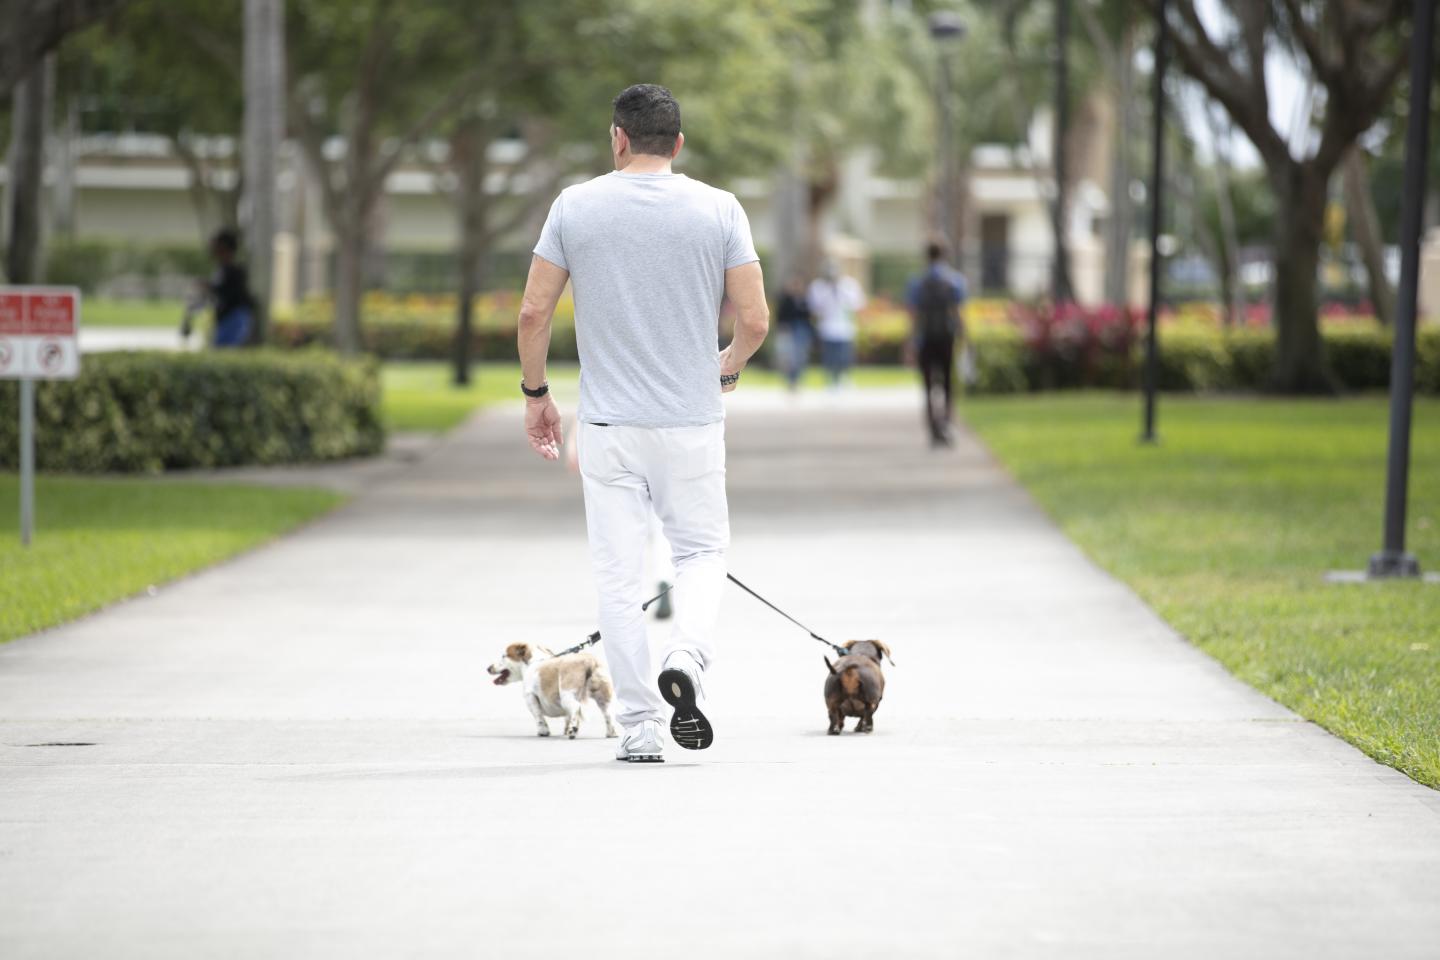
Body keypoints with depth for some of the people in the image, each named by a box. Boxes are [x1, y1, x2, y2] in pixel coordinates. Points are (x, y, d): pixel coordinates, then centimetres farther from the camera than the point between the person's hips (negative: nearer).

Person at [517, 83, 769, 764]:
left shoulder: (575, 207, -2)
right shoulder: (718, 209, -3)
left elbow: (533, 312, -3)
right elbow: (755, 319, -4)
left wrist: (535, 394, 11)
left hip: (608, 423, 0)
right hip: (692, 421, 0)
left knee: (619, 576, 6)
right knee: (702, 551, 16)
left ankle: (639, 727, 5)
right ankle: (685, 658, -11)